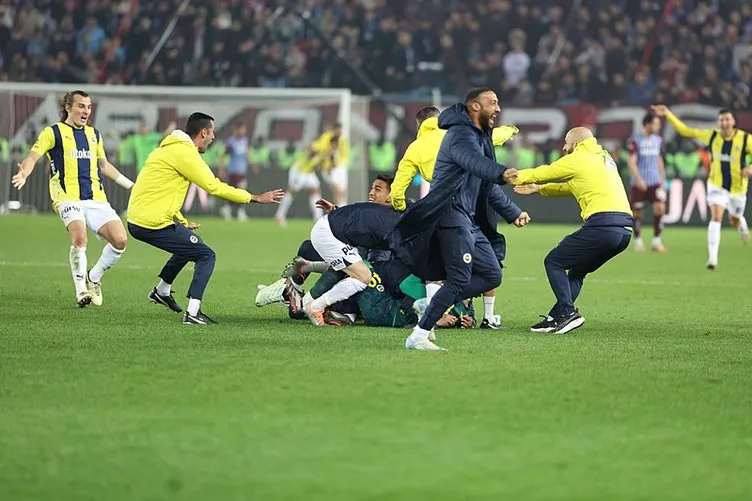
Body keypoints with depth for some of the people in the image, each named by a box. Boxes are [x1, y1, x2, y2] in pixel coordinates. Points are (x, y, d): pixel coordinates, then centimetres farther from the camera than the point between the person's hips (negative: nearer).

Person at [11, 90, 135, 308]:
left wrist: (131, 185, 33)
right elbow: (33, 157, -7)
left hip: (97, 199, 5)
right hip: (68, 198, -5)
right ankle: (81, 291, -19)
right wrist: (23, 174, -28)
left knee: (120, 240, -12)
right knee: (79, 237, -31)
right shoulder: (53, 132, 3)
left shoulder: (94, 134, 20)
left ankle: (93, 278, 13)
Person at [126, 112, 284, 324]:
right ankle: (192, 313, -8)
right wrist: (256, 198, -7)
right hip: (153, 224, -10)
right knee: (206, 256, -3)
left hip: (136, 220, 10)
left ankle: (162, 291, 39)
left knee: (189, 244, 31)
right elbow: (214, 187, -14)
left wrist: (183, 223, 25)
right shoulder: (184, 152, -13)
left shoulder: (170, 148, 19)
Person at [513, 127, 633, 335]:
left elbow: (542, 173, 14)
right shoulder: (604, 158, 28)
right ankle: (556, 318, 12)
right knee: (577, 271, 21)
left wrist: (515, 176, 31)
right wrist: (538, 189, 43)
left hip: (603, 224, -8)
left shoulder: (577, 160, 4)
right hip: (625, 228, 8)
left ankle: (567, 312, -9)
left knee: (554, 262, 4)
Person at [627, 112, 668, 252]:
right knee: (637, 212, 2)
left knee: (660, 208, -11)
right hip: (639, 183, -4)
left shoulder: (658, 140, 11)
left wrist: (663, 180, 17)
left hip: (655, 182, 4)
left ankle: (656, 241, -3)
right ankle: (638, 241, 17)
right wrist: (638, 179, -21)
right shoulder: (635, 141, -7)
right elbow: (631, 162, -11)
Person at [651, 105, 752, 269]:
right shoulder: (712, 136, -8)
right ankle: (712, 258, -22)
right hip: (717, 185, 0)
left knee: (735, 221, 19)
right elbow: (686, 131, -2)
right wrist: (668, 115, -8)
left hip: (737, 188, 0)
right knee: (716, 217, -19)